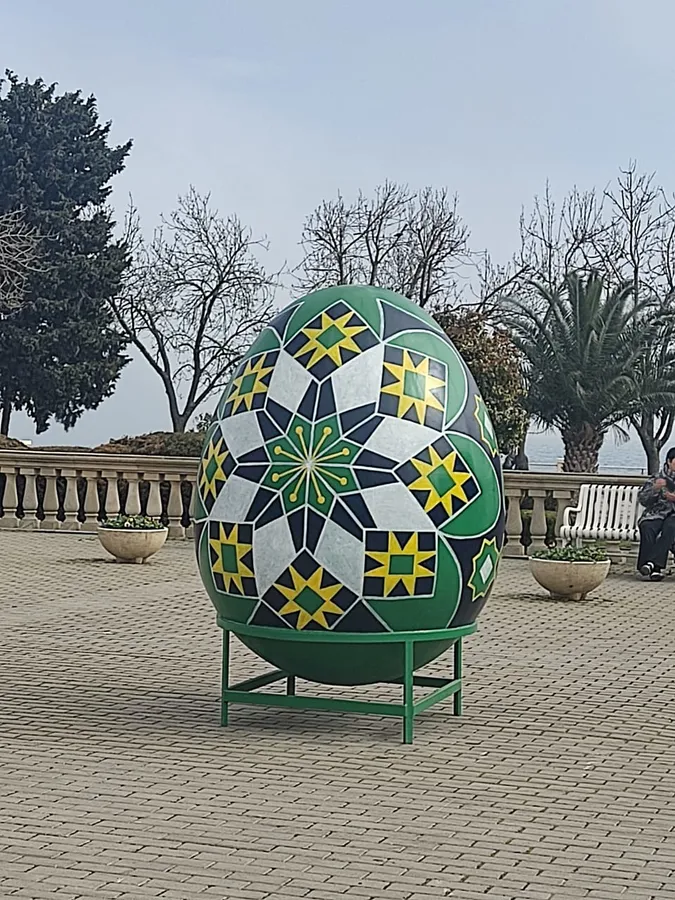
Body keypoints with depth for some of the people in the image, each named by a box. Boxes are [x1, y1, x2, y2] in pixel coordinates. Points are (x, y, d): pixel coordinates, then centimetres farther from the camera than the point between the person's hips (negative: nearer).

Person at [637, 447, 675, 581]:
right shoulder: (657, 479, 19)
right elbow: (643, 500, 9)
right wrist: (655, 488, -8)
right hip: (656, 514, 1)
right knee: (647, 528, -33)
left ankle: (652, 563, -45)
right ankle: (656, 568, -38)